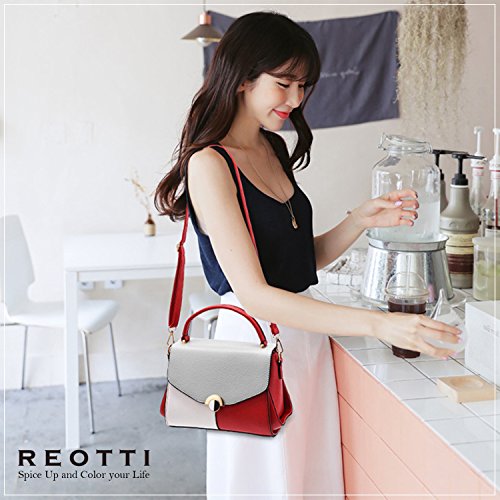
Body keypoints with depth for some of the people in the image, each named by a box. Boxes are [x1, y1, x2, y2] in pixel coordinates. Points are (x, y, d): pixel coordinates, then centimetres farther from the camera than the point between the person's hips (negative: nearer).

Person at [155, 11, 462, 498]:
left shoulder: (273, 150, 10)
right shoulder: (209, 164, -17)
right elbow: (255, 294, -24)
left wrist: (361, 220, -4)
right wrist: (378, 324, -29)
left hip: (306, 337, 8)